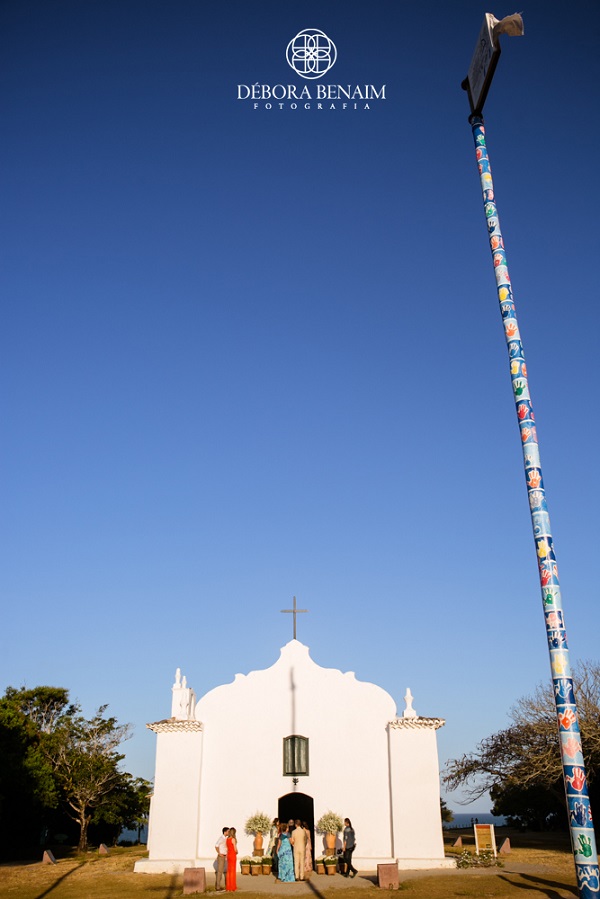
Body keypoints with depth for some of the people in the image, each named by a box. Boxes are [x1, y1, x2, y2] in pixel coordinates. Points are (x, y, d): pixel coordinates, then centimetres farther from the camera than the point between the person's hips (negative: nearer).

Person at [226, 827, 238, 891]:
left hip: (228, 855, 7)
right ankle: (232, 888, 1)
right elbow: (235, 849, -14)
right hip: (233, 856, -7)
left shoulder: (227, 839, 7)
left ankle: (228, 888, 13)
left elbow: (227, 848, 13)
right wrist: (237, 852, 7)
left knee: (229, 871, 11)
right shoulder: (233, 839, -16)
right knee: (233, 871, -1)